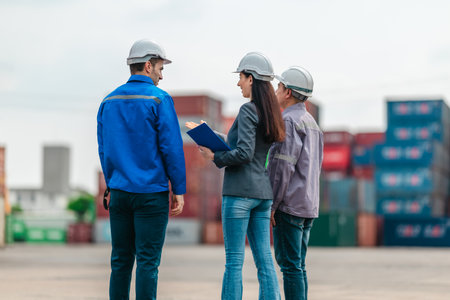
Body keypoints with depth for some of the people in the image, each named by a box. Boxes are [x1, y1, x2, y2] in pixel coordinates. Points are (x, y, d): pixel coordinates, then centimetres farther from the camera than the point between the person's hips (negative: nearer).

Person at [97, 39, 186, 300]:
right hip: (151, 193, -5)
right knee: (148, 261, -2)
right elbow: (172, 148, -11)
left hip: (119, 192, 5)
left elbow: (104, 149, 14)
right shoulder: (159, 99, -8)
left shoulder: (109, 101, 10)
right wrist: (179, 191, -5)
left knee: (121, 259, 10)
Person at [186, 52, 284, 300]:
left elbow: (244, 153, -19)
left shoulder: (248, 110, -11)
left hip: (240, 191, -8)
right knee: (264, 260, 7)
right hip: (263, 191, 8)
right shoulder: (271, 112, 14)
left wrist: (215, 158, -6)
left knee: (234, 261, -3)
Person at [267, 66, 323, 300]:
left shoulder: (289, 121, -11)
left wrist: (272, 205, -15)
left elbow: (283, 167, -18)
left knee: (290, 265, -7)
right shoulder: (312, 123, 19)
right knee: (297, 267, 12)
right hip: (309, 205, 9)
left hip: (289, 204, -9)